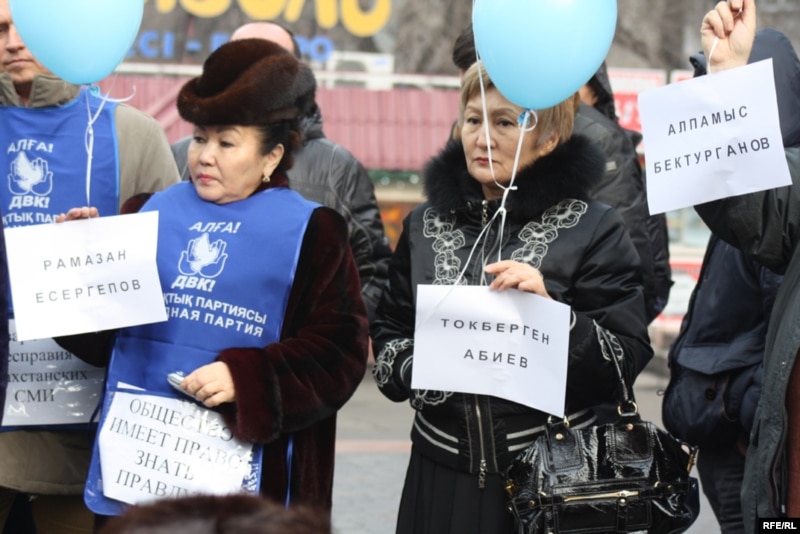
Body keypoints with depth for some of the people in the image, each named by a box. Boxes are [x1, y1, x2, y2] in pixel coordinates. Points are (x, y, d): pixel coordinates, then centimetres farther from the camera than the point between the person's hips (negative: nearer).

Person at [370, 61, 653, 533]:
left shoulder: (595, 229, -5)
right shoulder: (426, 224, 8)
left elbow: (626, 362, -9)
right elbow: (388, 334, 17)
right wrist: (413, 368, -4)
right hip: (444, 478, 4)